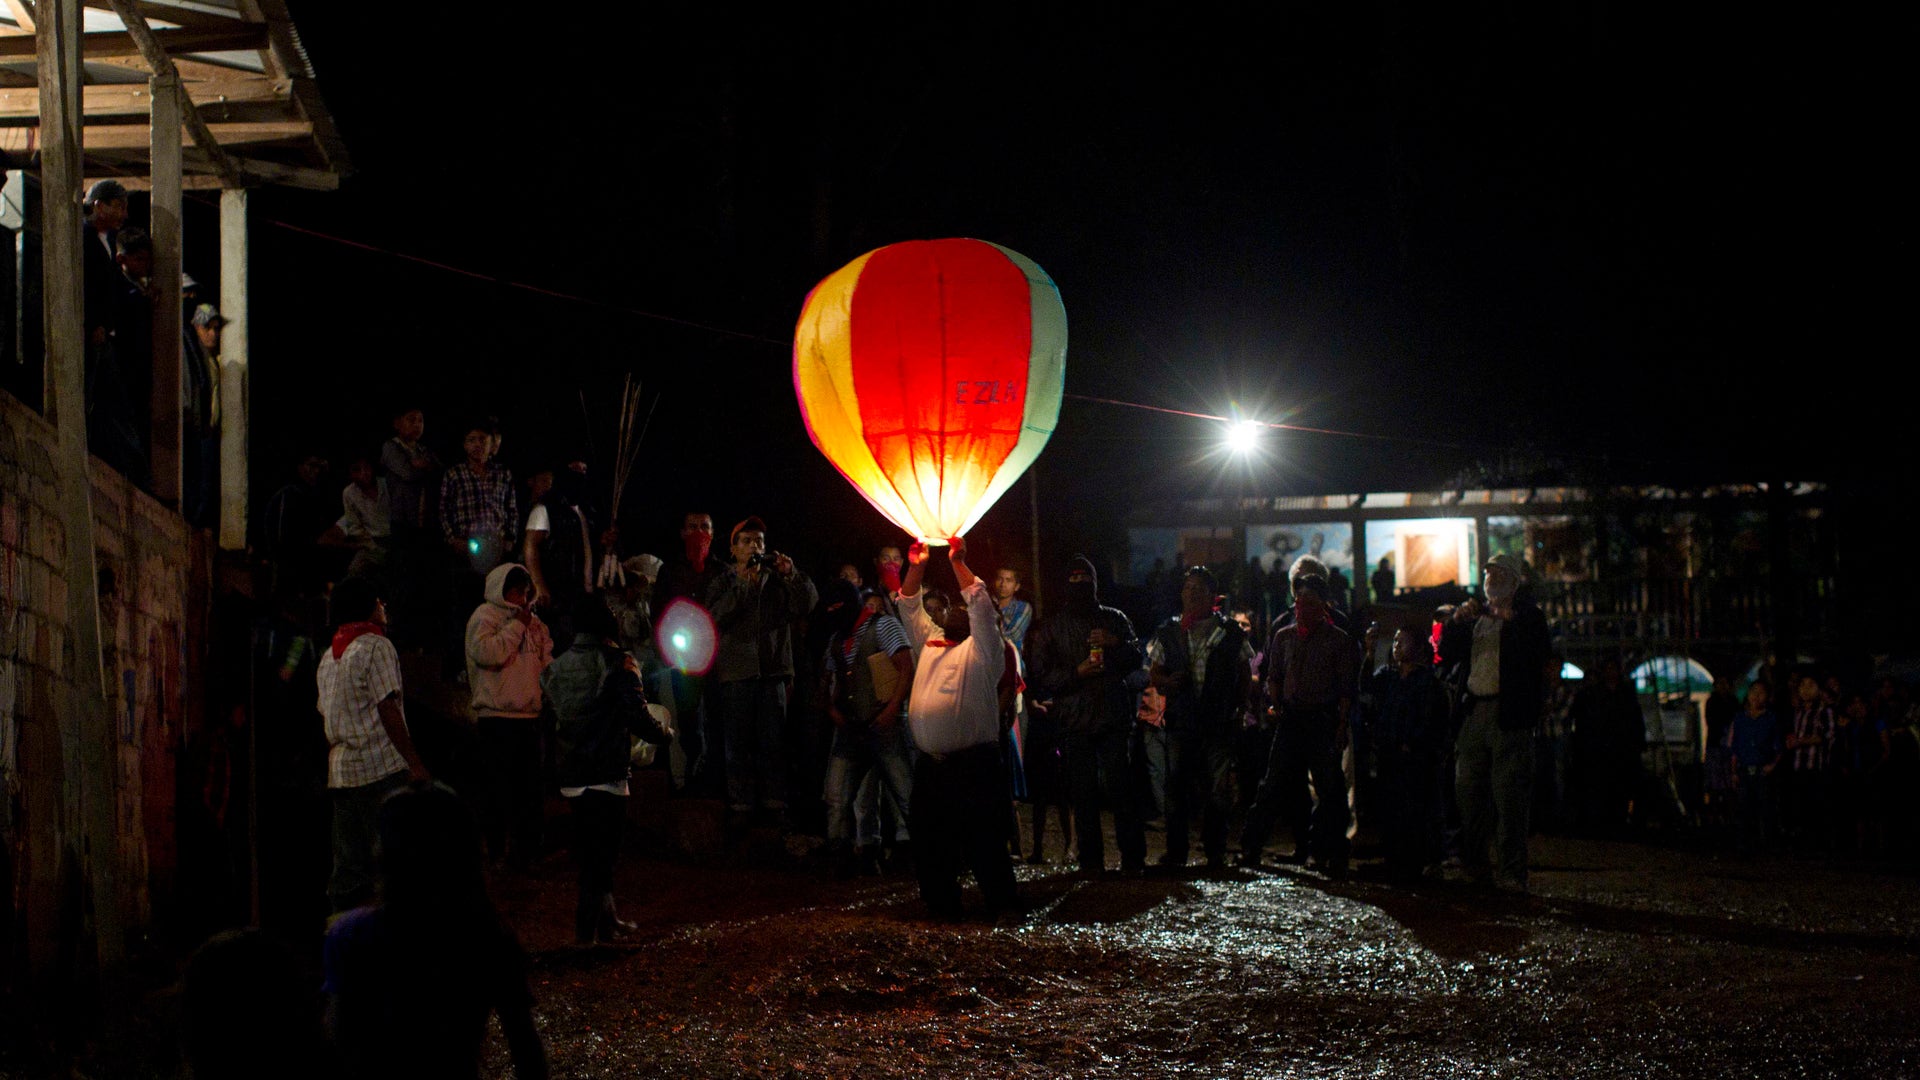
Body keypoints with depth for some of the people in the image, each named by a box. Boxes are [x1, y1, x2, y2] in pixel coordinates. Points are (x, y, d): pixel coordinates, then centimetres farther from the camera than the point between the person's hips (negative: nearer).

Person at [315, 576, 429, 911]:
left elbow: (324, 715, 18)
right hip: (381, 769, -8)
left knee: (348, 864, 8)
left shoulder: (329, 655, 16)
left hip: (340, 771, 8)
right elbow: (388, 711, -13)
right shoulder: (376, 646, -7)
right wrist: (415, 763, -12)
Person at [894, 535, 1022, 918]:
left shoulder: (982, 648, 3)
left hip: (973, 764, -7)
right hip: (930, 763, 7)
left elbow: (979, 602, -8)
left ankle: (1005, 906, -2)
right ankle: (942, 905, 15)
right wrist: (916, 568, 15)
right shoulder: (930, 642, 21)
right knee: (930, 843, 6)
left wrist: (958, 562, -7)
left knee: (983, 842, -8)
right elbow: (909, 606, 26)